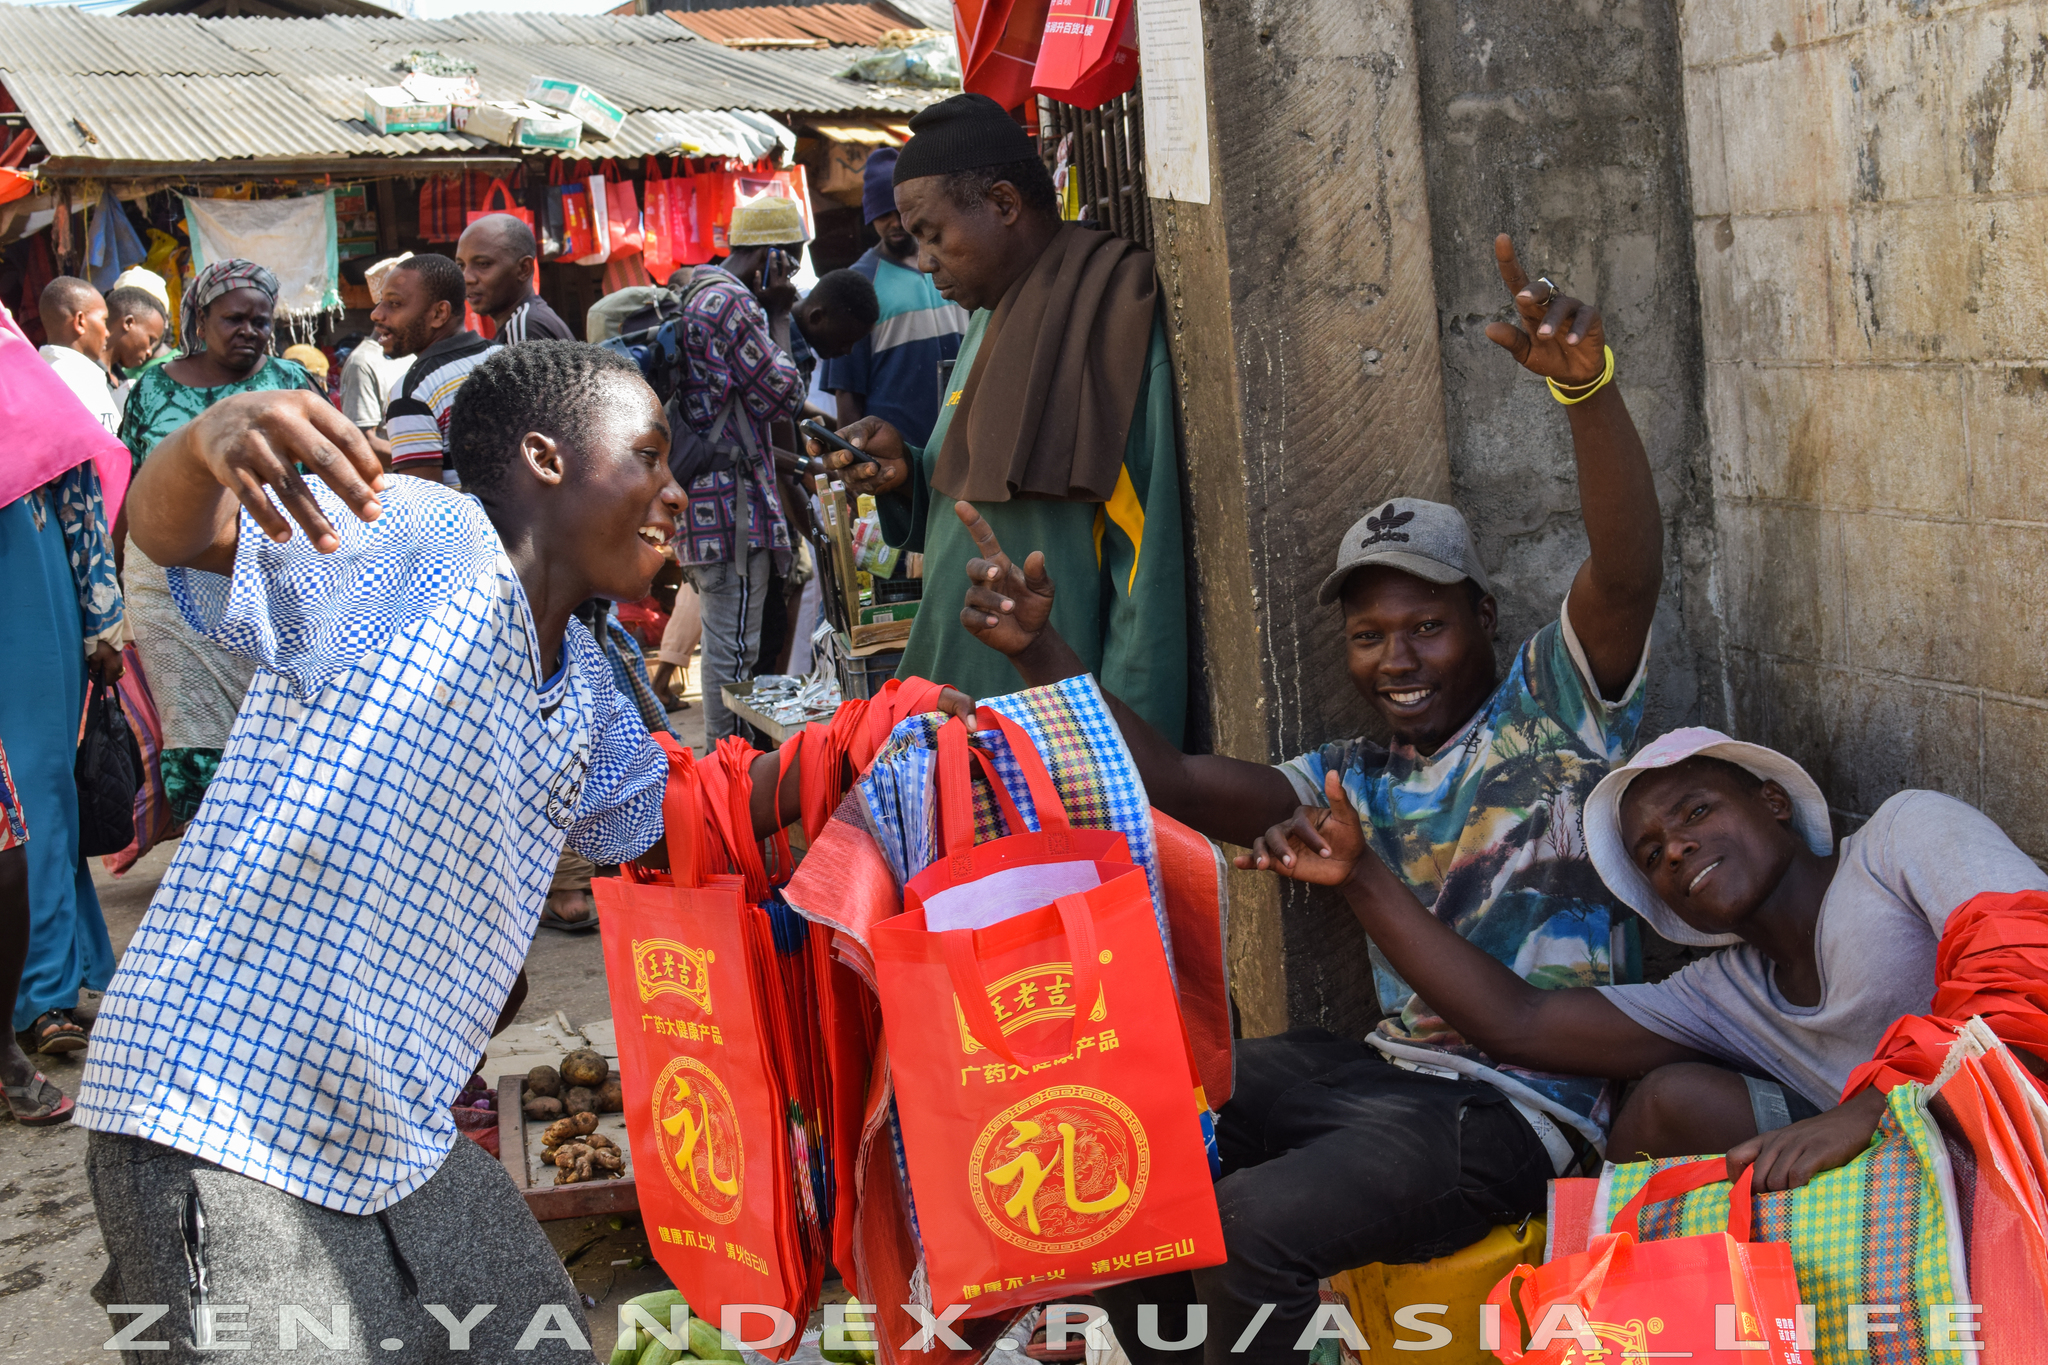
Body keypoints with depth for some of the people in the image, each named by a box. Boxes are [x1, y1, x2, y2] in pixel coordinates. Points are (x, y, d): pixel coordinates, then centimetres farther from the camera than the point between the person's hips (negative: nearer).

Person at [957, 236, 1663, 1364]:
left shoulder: (1550, 703, -1)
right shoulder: (1357, 780, 15)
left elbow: (1628, 572, -21)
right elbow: (1182, 783, 2)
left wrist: (1588, 384, -39)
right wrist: (1042, 655, -12)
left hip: (1513, 1105, -7)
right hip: (1387, 1065, 8)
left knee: (1248, 1229, -27)